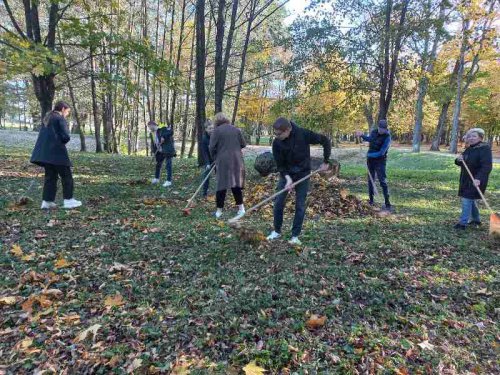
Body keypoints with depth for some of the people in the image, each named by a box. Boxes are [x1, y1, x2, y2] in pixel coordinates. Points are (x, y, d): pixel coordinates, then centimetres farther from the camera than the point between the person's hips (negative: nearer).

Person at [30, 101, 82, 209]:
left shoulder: (46, 118, 18)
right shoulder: (60, 119, -7)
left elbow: (44, 135, 22)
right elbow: (66, 137, -16)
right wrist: (62, 142, 4)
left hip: (45, 152, 8)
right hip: (57, 152, -8)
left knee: (50, 176, 12)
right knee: (66, 176, 1)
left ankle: (47, 201, 12)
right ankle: (68, 200, 3)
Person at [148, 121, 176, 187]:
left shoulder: (162, 129, -12)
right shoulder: (152, 134, 11)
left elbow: (171, 131, -24)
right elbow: (153, 143, 15)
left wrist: (164, 136, -30)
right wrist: (154, 151, 5)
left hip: (167, 150, -8)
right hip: (160, 151, 8)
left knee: (168, 165, -7)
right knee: (158, 164, 17)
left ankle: (169, 181, -3)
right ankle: (156, 178, 32)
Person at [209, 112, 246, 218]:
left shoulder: (216, 131, -2)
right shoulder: (236, 129, 9)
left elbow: (212, 147, -5)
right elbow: (243, 145, 11)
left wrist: (215, 158, 10)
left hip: (223, 161, -3)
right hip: (237, 160, 3)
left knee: (222, 185, 3)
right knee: (236, 184, 12)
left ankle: (219, 210, 7)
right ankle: (241, 208, 14)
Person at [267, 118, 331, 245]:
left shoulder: (304, 134, -23)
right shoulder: (277, 143, -16)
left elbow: (325, 141, -11)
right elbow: (280, 164, -10)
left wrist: (326, 162, -8)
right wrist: (287, 177, -25)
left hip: (303, 174, -2)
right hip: (286, 174, 2)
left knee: (300, 205, -1)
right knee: (278, 203, 1)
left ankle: (295, 236, 10)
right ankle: (277, 231, 20)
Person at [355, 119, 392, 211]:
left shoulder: (387, 137, -18)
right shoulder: (374, 132, 0)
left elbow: (381, 152, -23)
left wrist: (369, 154, -18)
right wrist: (362, 135, 11)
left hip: (380, 161, -6)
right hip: (370, 160, 6)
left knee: (383, 181, -11)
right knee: (370, 180, 11)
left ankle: (388, 204, -8)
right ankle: (371, 201, 22)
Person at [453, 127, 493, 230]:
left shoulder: (485, 149, -16)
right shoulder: (469, 149, 11)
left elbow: (487, 166, -25)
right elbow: (462, 163, 19)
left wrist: (478, 178, -37)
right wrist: (459, 160, -6)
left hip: (476, 180, -9)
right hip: (466, 180, 9)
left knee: (467, 199, -9)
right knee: (471, 200, 18)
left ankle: (463, 222, -3)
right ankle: (476, 219, 34)